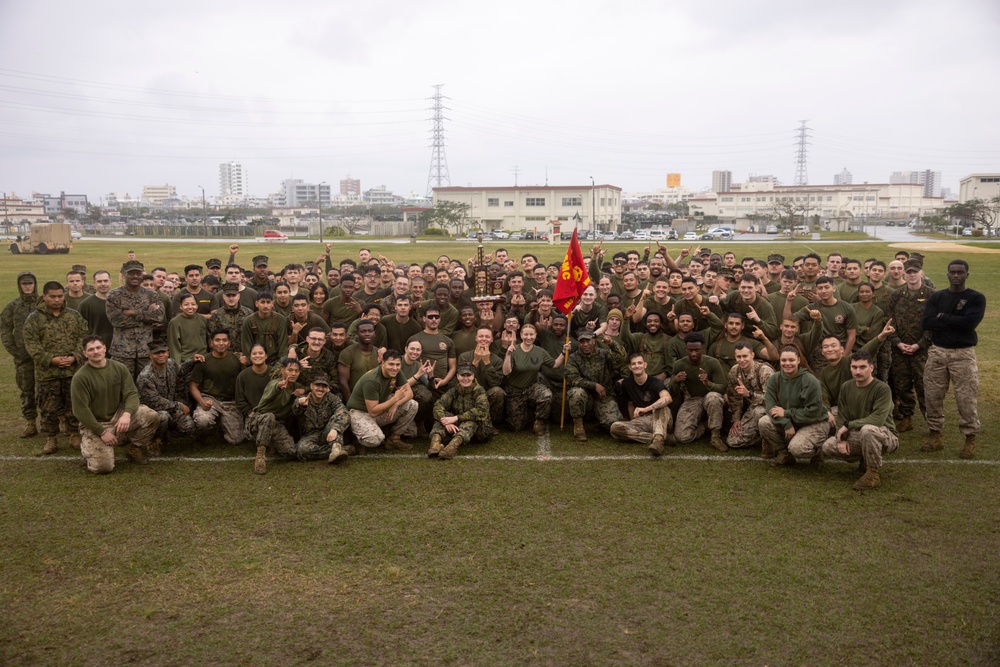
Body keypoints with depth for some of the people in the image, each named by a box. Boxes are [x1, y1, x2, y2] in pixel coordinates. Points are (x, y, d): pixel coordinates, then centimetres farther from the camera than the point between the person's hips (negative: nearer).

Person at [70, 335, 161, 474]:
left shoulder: (120, 368, -3)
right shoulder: (80, 377, -14)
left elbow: (132, 393, -8)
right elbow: (80, 410, -15)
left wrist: (127, 414, -29)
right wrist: (102, 432, -17)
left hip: (118, 415, 4)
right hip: (94, 424, -4)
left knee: (152, 417, -21)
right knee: (103, 467, -18)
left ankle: (134, 449, 5)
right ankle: (87, 447, 18)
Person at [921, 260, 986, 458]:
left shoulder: (976, 298, 0)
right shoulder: (936, 297, 7)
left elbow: (970, 322, -17)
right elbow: (926, 323, -7)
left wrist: (943, 317, -8)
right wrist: (956, 321, -12)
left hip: (963, 354, -3)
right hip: (937, 352, 3)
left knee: (966, 398, -2)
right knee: (932, 396, 6)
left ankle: (970, 439, 11)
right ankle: (935, 436, 17)